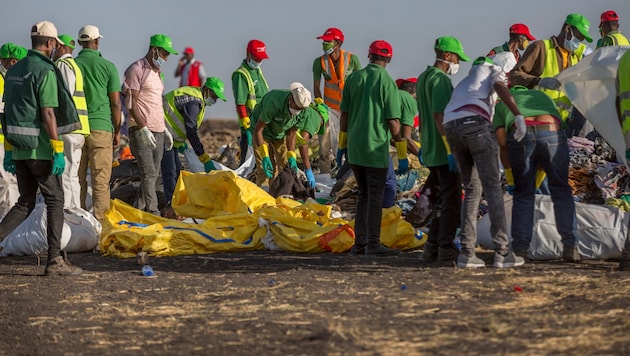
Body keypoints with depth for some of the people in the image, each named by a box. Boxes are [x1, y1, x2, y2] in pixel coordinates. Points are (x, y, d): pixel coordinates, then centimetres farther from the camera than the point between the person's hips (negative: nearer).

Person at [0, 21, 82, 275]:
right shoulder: (45, 71, -13)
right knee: (55, 200, 2)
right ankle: (55, 260, 1)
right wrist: (58, 151, -17)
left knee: (25, 202, 16)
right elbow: (48, 114, -18)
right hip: (40, 149, -7)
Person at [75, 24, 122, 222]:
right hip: (100, 128, -3)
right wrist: (117, 131, 8)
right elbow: (115, 103, -2)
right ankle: (99, 220, -4)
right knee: (101, 180, -1)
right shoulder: (107, 66, -2)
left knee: (77, 179, 8)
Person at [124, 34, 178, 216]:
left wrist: (164, 129, 22)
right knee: (149, 173, -14)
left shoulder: (157, 72, 19)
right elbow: (131, 103, -14)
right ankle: (153, 214, -18)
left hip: (157, 132, 9)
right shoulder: (136, 70, -8)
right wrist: (143, 128, -20)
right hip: (141, 131, -9)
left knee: (153, 175, 6)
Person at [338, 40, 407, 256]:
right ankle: (373, 243, -1)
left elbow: (344, 114, 8)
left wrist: (342, 143, 18)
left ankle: (360, 242, 12)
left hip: (354, 148, 5)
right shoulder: (387, 82, -10)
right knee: (375, 196, 1)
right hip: (376, 148, -5)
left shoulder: (354, 78, 4)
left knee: (364, 194, 15)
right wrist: (402, 154, -5)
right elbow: (393, 122, -11)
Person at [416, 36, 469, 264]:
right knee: (451, 201, -5)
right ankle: (446, 250, -5)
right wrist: (450, 149, -23)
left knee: (442, 201, 15)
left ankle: (432, 249, 16)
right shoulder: (441, 80, -15)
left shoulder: (423, 78, 16)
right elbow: (439, 116, -22)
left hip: (430, 151, 10)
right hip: (443, 151, -10)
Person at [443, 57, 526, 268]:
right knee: (493, 187, -4)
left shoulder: (464, 83, 39)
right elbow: (500, 87, -4)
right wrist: (518, 116, -14)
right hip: (474, 122, -6)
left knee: (472, 189, 13)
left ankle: (466, 252, 6)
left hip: (451, 126, 6)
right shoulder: (493, 70, 20)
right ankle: (502, 252, -10)